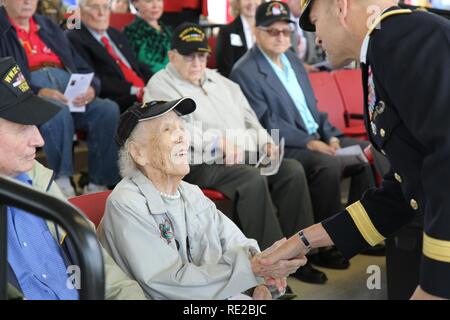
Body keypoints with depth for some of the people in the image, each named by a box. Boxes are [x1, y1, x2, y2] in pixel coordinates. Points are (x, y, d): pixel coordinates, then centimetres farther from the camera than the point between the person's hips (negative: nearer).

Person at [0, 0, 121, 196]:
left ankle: (98, 186, -20)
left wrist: (91, 88, -2)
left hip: (72, 97, 5)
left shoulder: (48, 26, 27)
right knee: (58, 111, -37)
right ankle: (61, 185, -28)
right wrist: (38, 92, -22)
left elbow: (81, 67, 21)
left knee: (109, 110, -23)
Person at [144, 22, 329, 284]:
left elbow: (250, 120, 22)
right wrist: (221, 143, -22)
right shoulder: (161, 85, 2)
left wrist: (265, 142, 2)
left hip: (246, 156, 7)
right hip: (201, 165, -7)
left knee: (292, 170, -15)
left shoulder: (222, 82, 23)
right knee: (253, 179, -32)